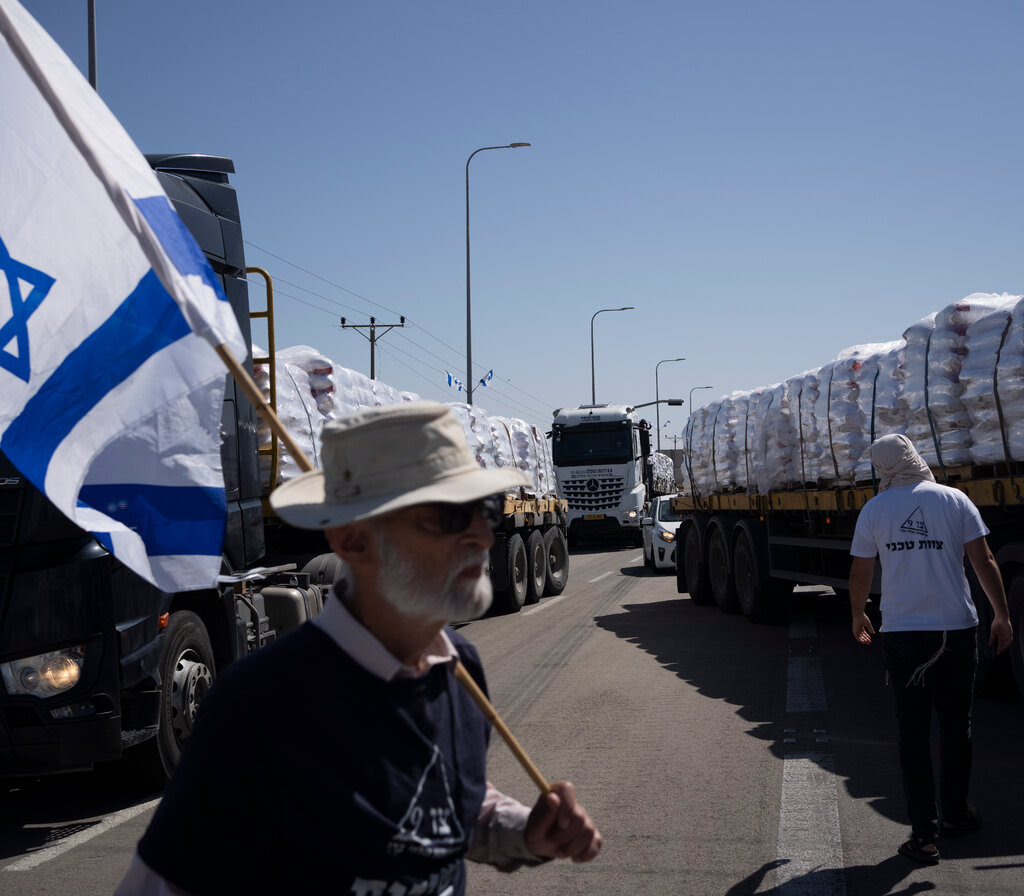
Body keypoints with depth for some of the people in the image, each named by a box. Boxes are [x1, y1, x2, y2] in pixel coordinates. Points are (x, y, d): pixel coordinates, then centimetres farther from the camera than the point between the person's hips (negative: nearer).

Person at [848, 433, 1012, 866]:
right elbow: (984, 562, -4)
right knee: (956, 725, 17)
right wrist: (1002, 615, 5)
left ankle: (924, 834, -1)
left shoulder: (874, 510, 2)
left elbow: (860, 575, 6)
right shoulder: (955, 501, 0)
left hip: (901, 633, 0)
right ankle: (956, 813, 30)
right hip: (956, 629, 0)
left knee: (912, 732, 3)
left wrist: (858, 617, 22)